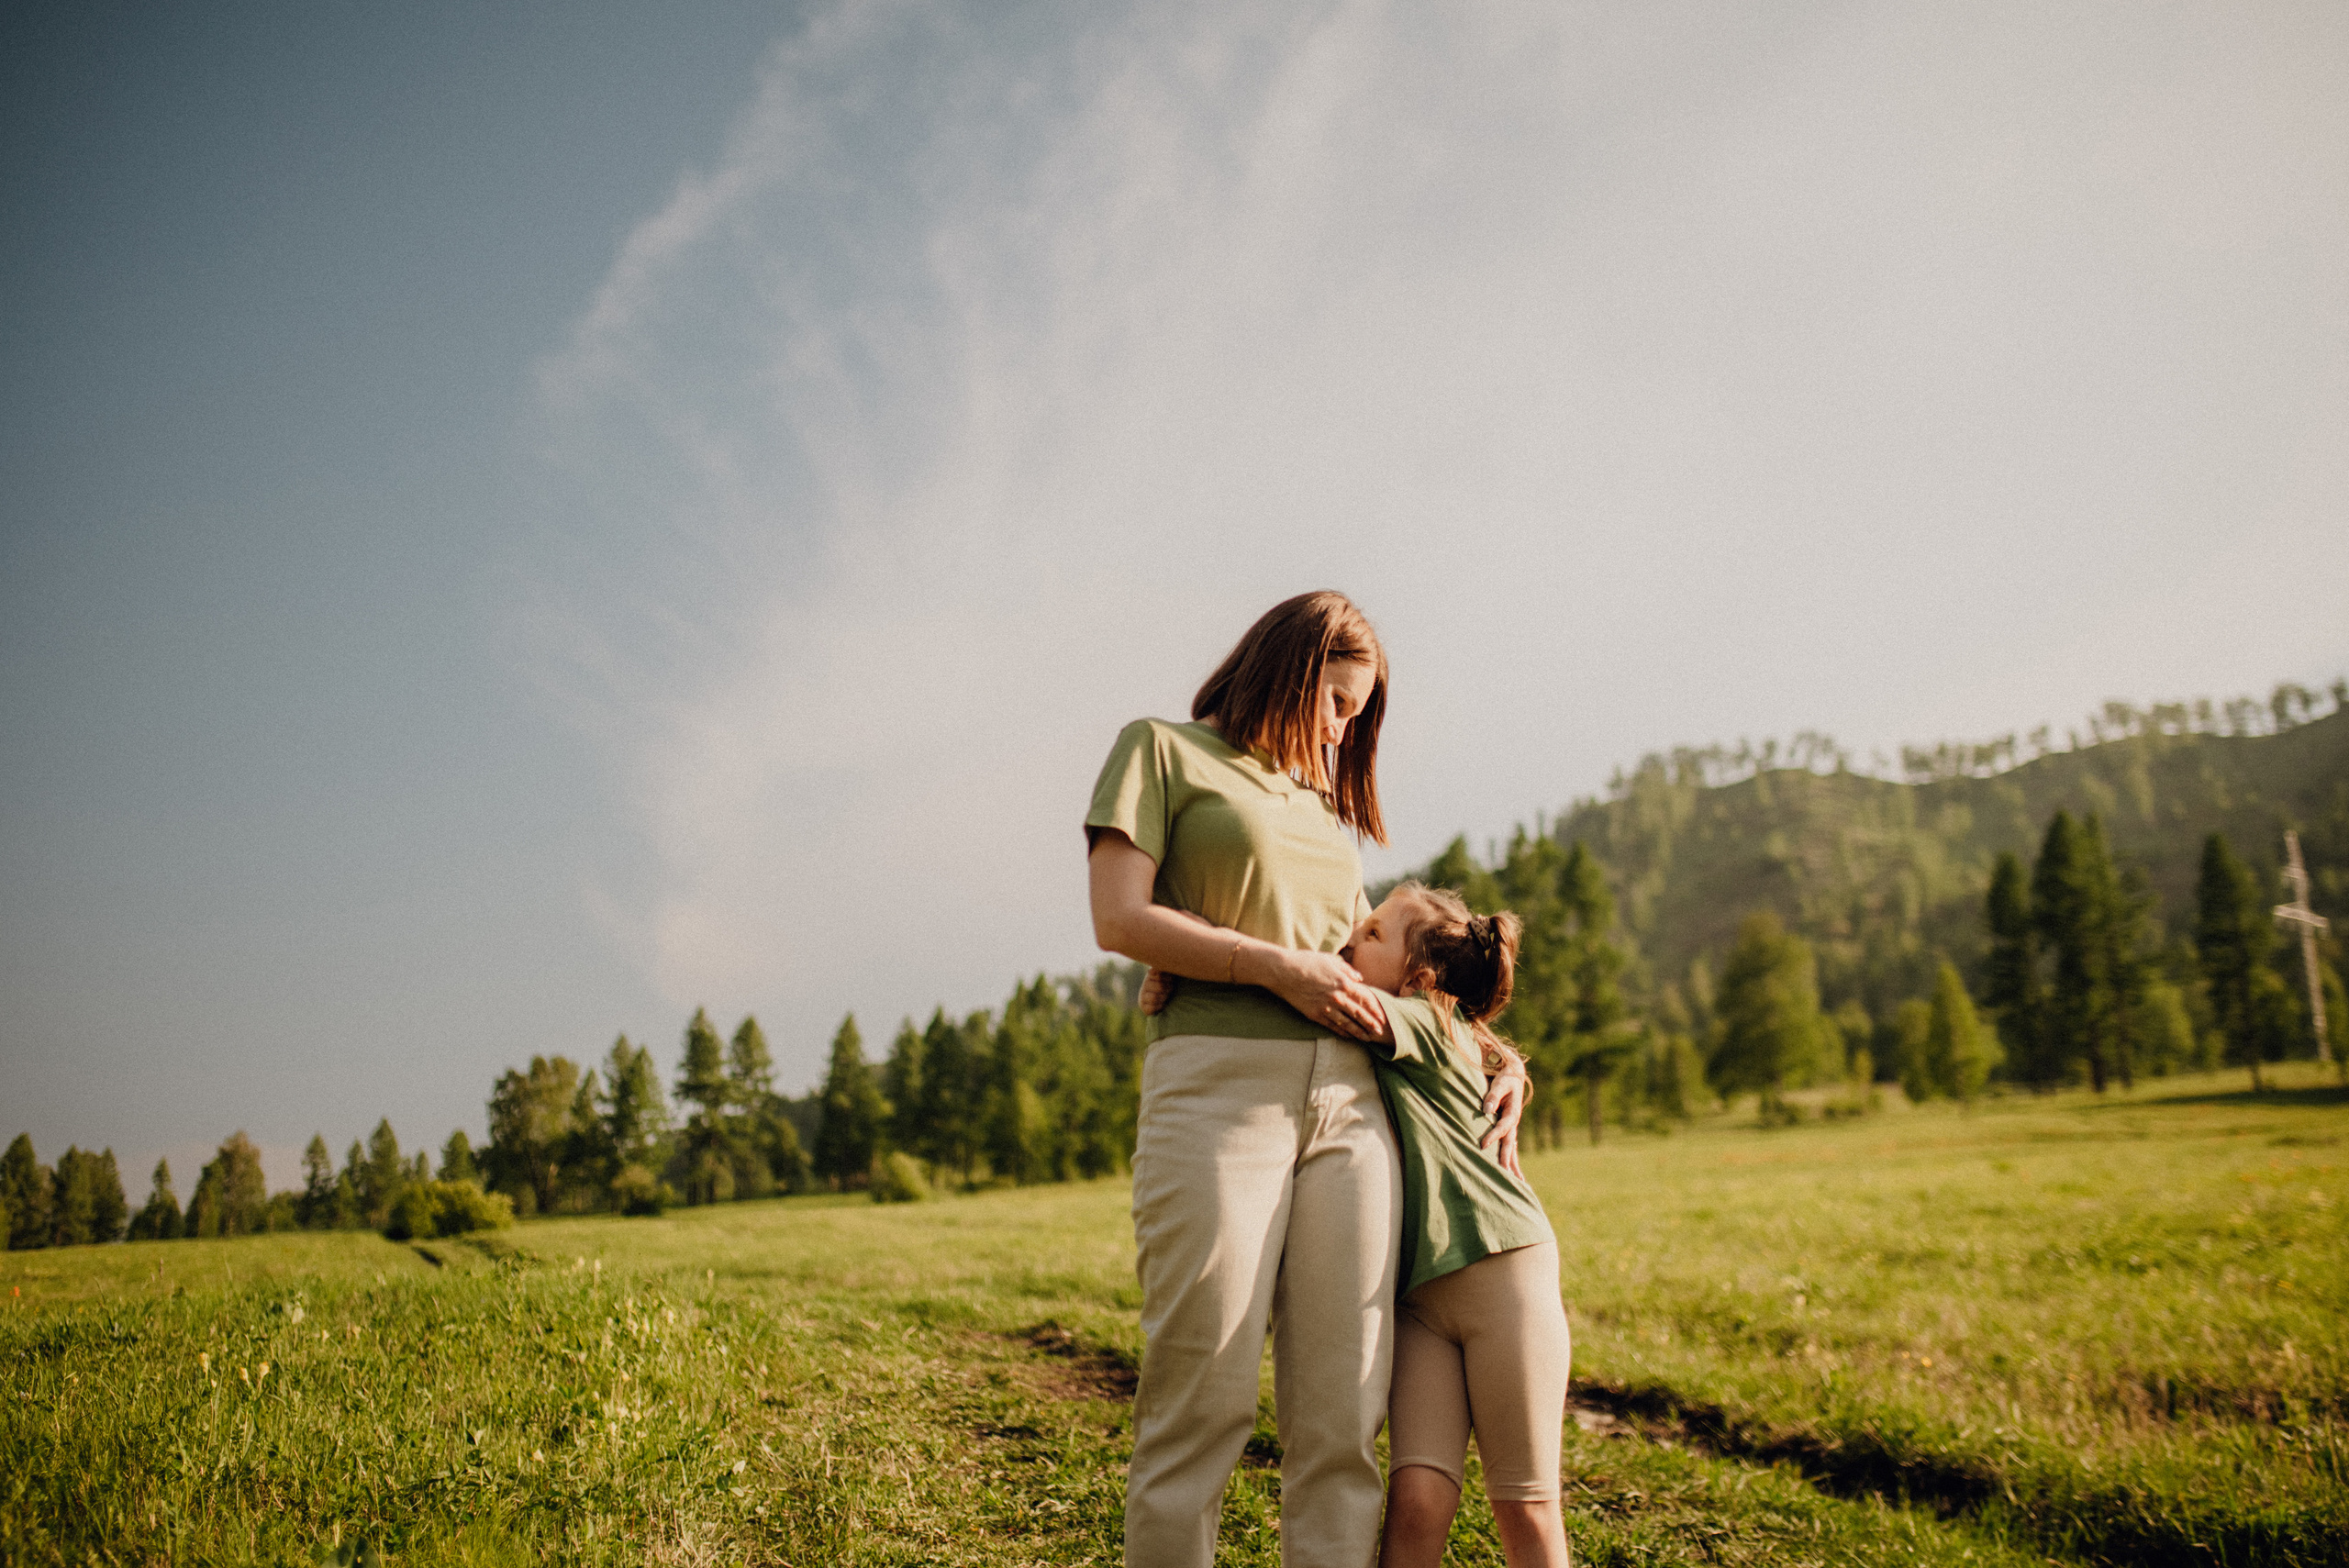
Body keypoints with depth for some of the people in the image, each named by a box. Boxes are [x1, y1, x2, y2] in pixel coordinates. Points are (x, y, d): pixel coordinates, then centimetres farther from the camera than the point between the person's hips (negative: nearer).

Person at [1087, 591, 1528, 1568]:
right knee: (1199, 1412, -8)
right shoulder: (1163, 750, 11)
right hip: (1218, 1085, -6)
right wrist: (1278, 966, -8)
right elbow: (1120, 918, -2)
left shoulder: (1319, 803, 28)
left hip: (1348, 1103, 6)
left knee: (1343, 1421, -1)